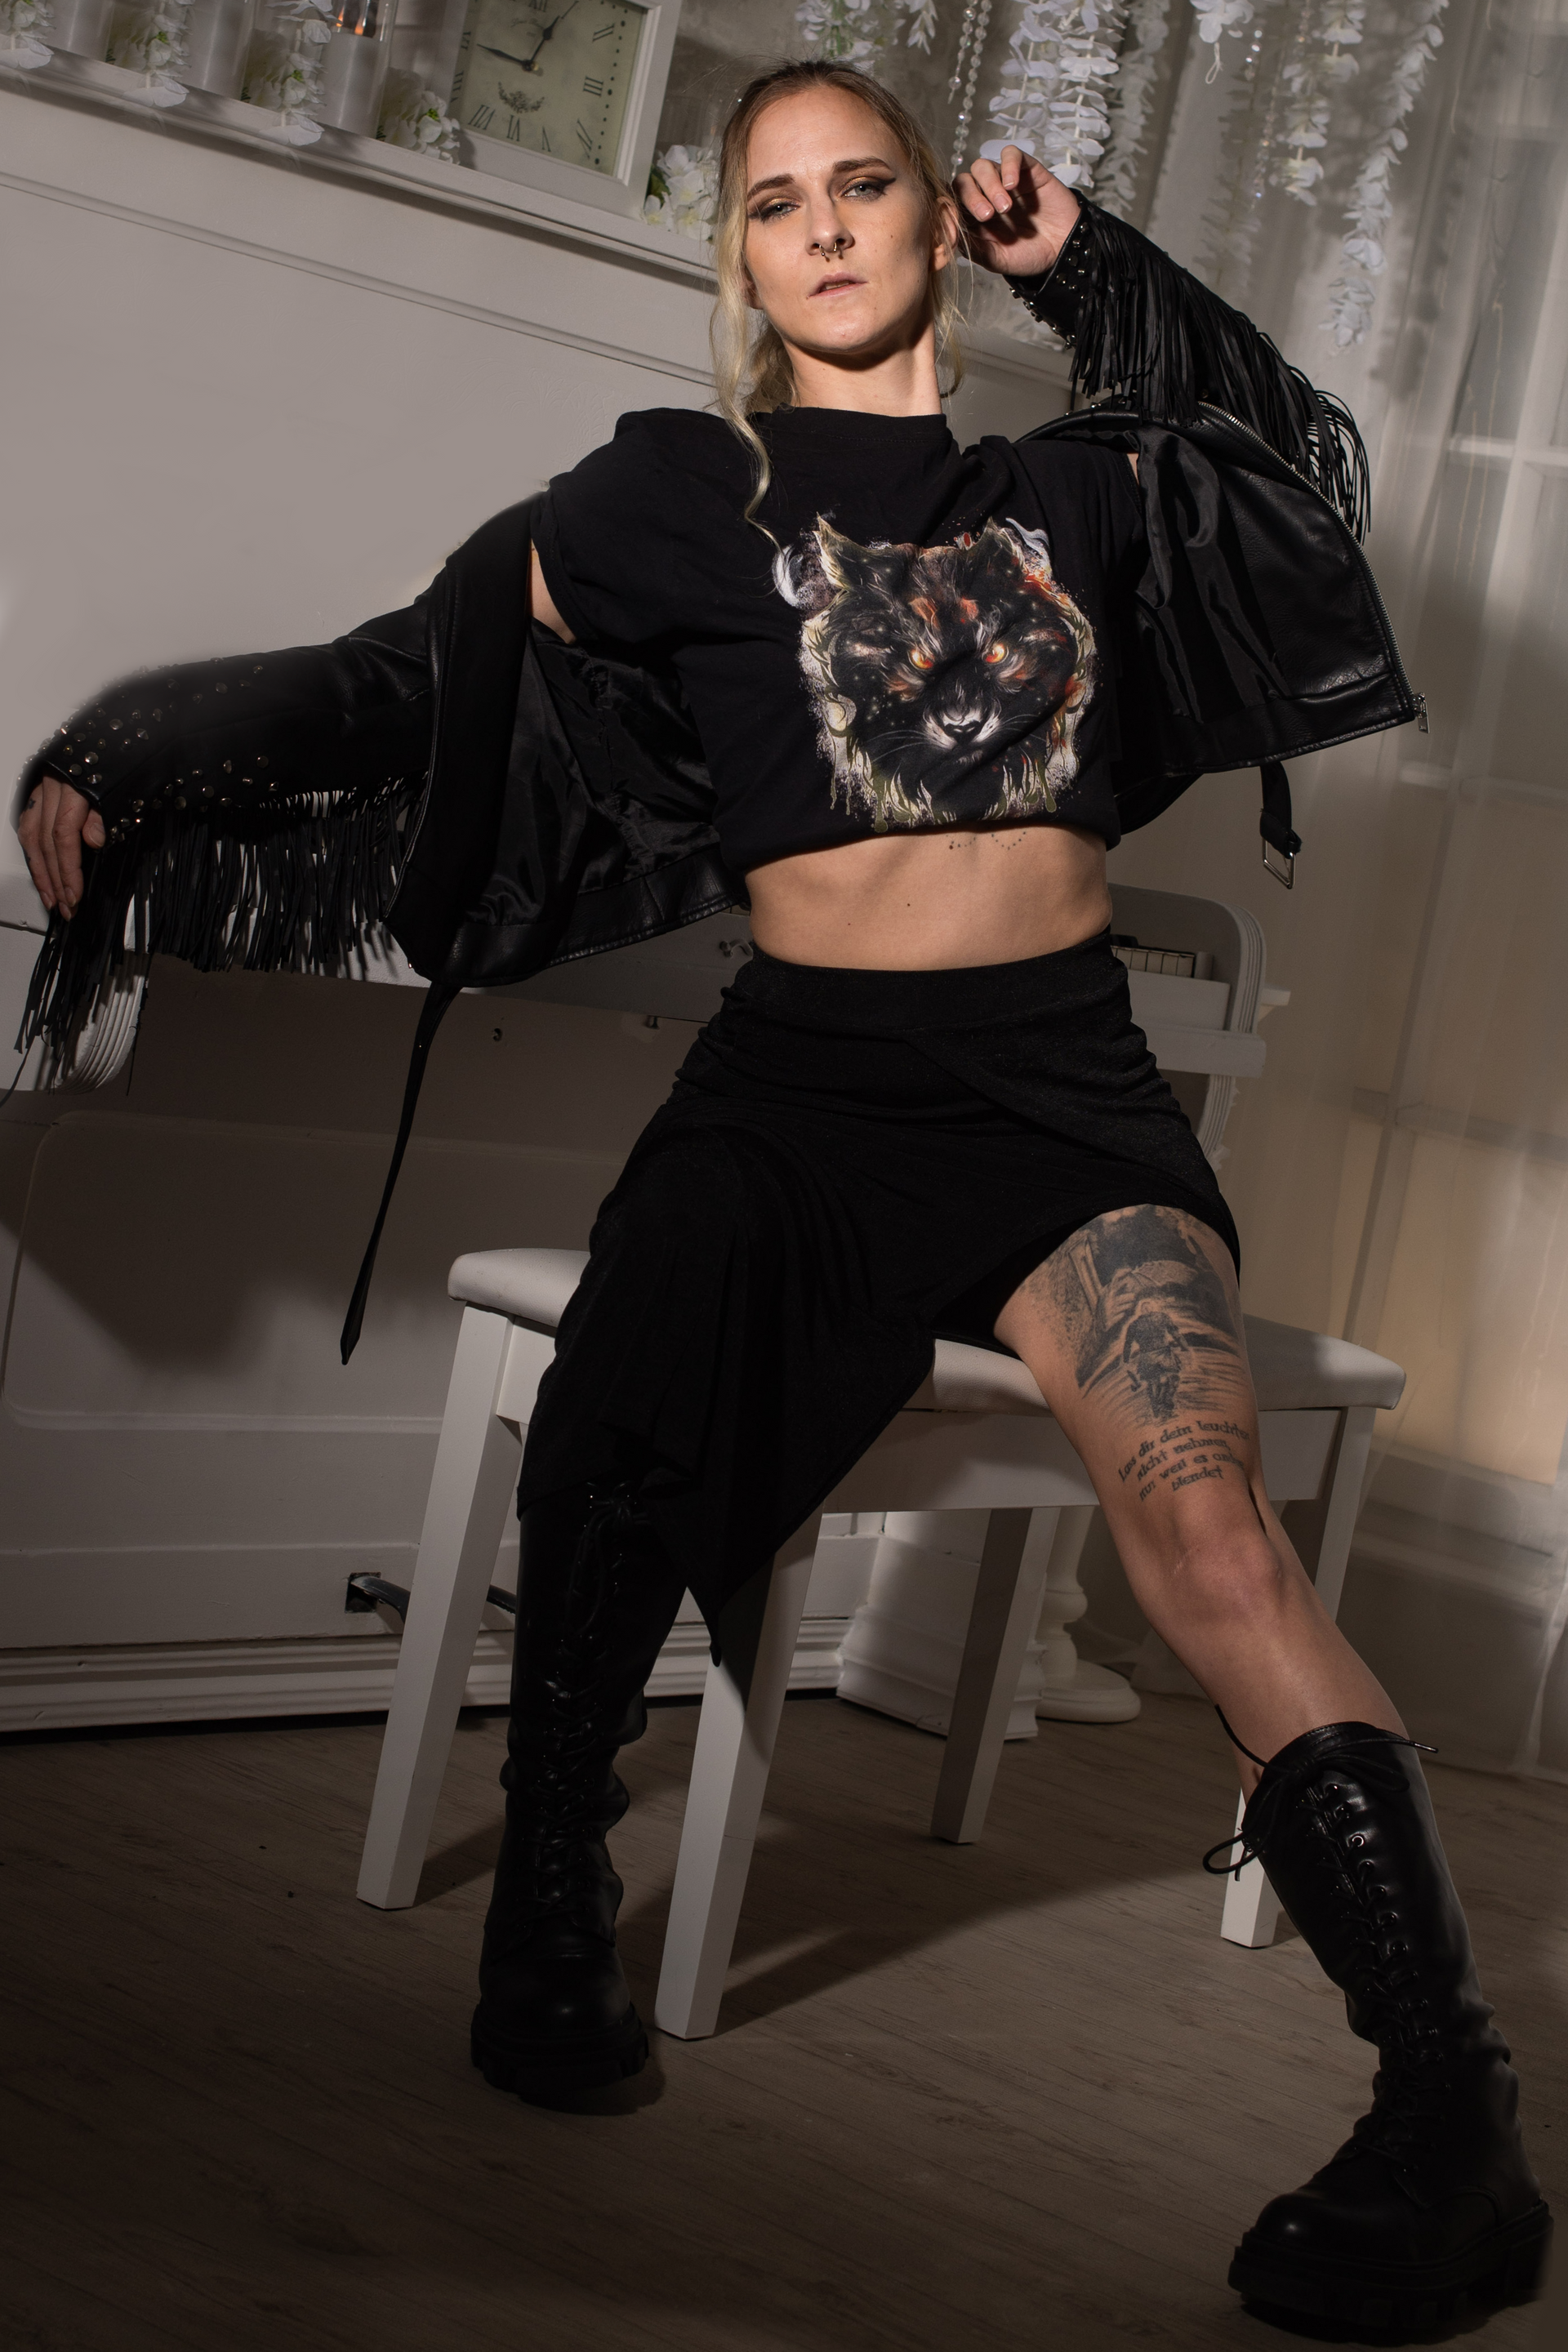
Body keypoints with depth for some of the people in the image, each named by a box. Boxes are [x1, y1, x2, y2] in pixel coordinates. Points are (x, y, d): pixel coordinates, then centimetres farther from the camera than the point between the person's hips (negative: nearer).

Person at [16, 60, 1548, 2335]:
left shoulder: (1071, 482, 18)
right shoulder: (683, 488, 11)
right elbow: (416, 666, 17)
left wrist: (1085, 270, 25)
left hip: (1062, 1072, 1)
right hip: (801, 1072, 0)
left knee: (1199, 1505, -27)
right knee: (610, 1469, -29)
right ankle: (551, 1904, 1)